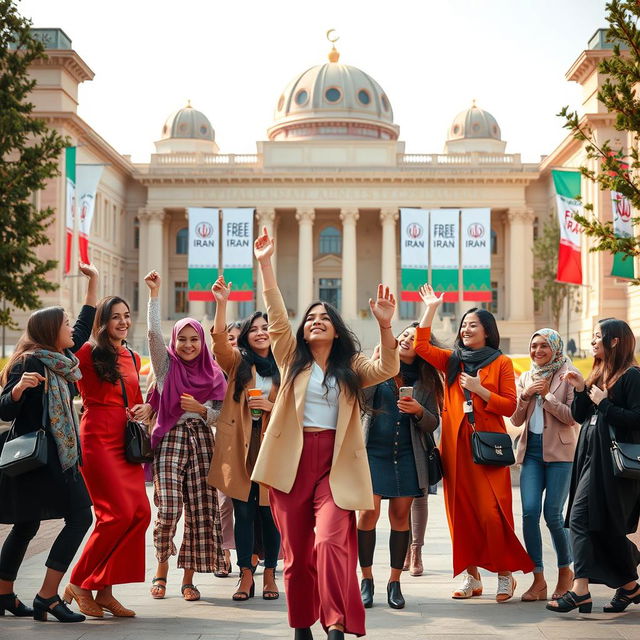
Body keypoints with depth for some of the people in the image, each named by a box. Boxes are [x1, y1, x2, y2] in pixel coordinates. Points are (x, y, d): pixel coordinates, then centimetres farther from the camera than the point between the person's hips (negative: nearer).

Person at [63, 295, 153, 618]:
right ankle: (80, 583, 2)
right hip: (97, 437, -7)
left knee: (140, 513, -3)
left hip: (126, 440, 7)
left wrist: (146, 408, 4)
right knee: (119, 512, -15)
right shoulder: (89, 353, -2)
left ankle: (105, 590, 5)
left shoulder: (133, 358, 18)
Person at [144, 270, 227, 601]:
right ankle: (162, 569, 11)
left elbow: (221, 415, 10)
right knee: (168, 509, -11)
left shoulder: (213, 374, 11)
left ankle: (188, 578, 9)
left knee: (200, 511, -2)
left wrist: (200, 409, -9)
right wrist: (155, 294, -13)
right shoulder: (167, 366, 7)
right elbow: (154, 333, -9)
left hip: (201, 441, 2)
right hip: (170, 439, -2)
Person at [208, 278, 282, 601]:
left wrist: (272, 406, -9)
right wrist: (221, 304, -25)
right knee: (243, 513, 3)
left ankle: (269, 576, 15)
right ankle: (246, 577, 10)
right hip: (239, 448, 0)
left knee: (270, 514, 3)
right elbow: (219, 341, -13)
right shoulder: (237, 363, 6)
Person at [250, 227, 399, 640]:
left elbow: (388, 369, -7)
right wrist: (266, 264, -8)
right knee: (296, 551, 6)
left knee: (330, 543, -18)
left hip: (334, 463, -1)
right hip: (292, 460, 1)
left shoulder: (351, 367, 10)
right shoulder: (292, 358, 11)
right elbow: (277, 316, 1)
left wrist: (385, 326, -22)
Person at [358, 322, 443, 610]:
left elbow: (433, 423, 9)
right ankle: (366, 578, 4)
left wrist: (419, 411, -11)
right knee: (369, 512, -10)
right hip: (373, 451, -2)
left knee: (401, 515, 1)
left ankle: (394, 581, 11)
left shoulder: (426, 380, 10)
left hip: (407, 456, 2)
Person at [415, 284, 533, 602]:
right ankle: (472, 577, 12)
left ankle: (505, 574, 5)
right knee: (461, 512, 5)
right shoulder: (452, 360, 13)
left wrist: (479, 390, -13)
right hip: (455, 445, 4)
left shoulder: (501, 363, 3)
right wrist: (431, 310, -2)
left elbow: (509, 406, -2)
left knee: (491, 513, -9)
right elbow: (421, 346, 0)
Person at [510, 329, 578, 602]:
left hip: (559, 451, -4)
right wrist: (525, 396, -5)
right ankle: (538, 579, 0)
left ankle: (565, 571, 19)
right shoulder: (526, 378, 13)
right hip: (532, 450, 4)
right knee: (529, 512, -7)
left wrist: (546, 395, -12)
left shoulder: (568, 376, -2)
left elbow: (572, 417, -10)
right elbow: (516, 420, 11)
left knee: (553, 515, -4)